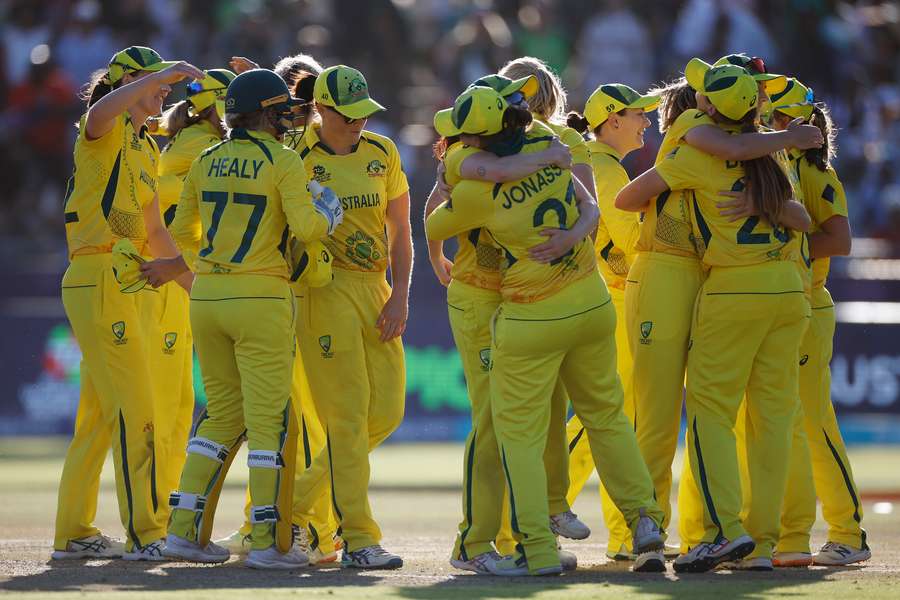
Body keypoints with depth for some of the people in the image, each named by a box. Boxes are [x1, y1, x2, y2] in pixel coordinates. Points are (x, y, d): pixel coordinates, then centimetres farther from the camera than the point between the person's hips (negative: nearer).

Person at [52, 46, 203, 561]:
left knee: (101, 414, 11)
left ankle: (74, 535, 16)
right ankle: (146, 534, -12)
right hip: (98, 281, -10)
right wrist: (164, 74, -33)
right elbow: (99, 114, -35)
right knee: (135, 409, -12)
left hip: (124, 286, 10)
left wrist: (196, 287, 23)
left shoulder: (146, 148, 21)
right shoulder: (106, 132, -7)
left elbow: (156, 233, 25)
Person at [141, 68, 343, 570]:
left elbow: (183, 232, 17)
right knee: (270, 417, -2)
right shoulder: (284, 161, -7)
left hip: (207, 296, 6)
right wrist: (328, 215, 5)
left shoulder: (207, 163, 10)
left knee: (224, 413, 15)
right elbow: (305, 226, -17)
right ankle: (270, 542, -4)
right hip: (260, 299, -6)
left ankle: (186, 529, 9)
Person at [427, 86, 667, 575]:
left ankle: (538, 549, -1)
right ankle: (644, 520, 12)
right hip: (592, 304, 5)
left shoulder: (479, 190, -17)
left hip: (531, 322, -5)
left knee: (520, 433, 4)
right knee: (605, 415, 18)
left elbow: (433, 228, 2)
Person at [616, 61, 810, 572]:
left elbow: (626, 199, 0)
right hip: (791, 291, 5)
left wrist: (656, 202, 19)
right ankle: (764, 538, 5)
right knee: (774, 413, 5)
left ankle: (726, 527, -16)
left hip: (734, 291, -5)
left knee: (710, 411, -2)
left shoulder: (698, 155, -5)